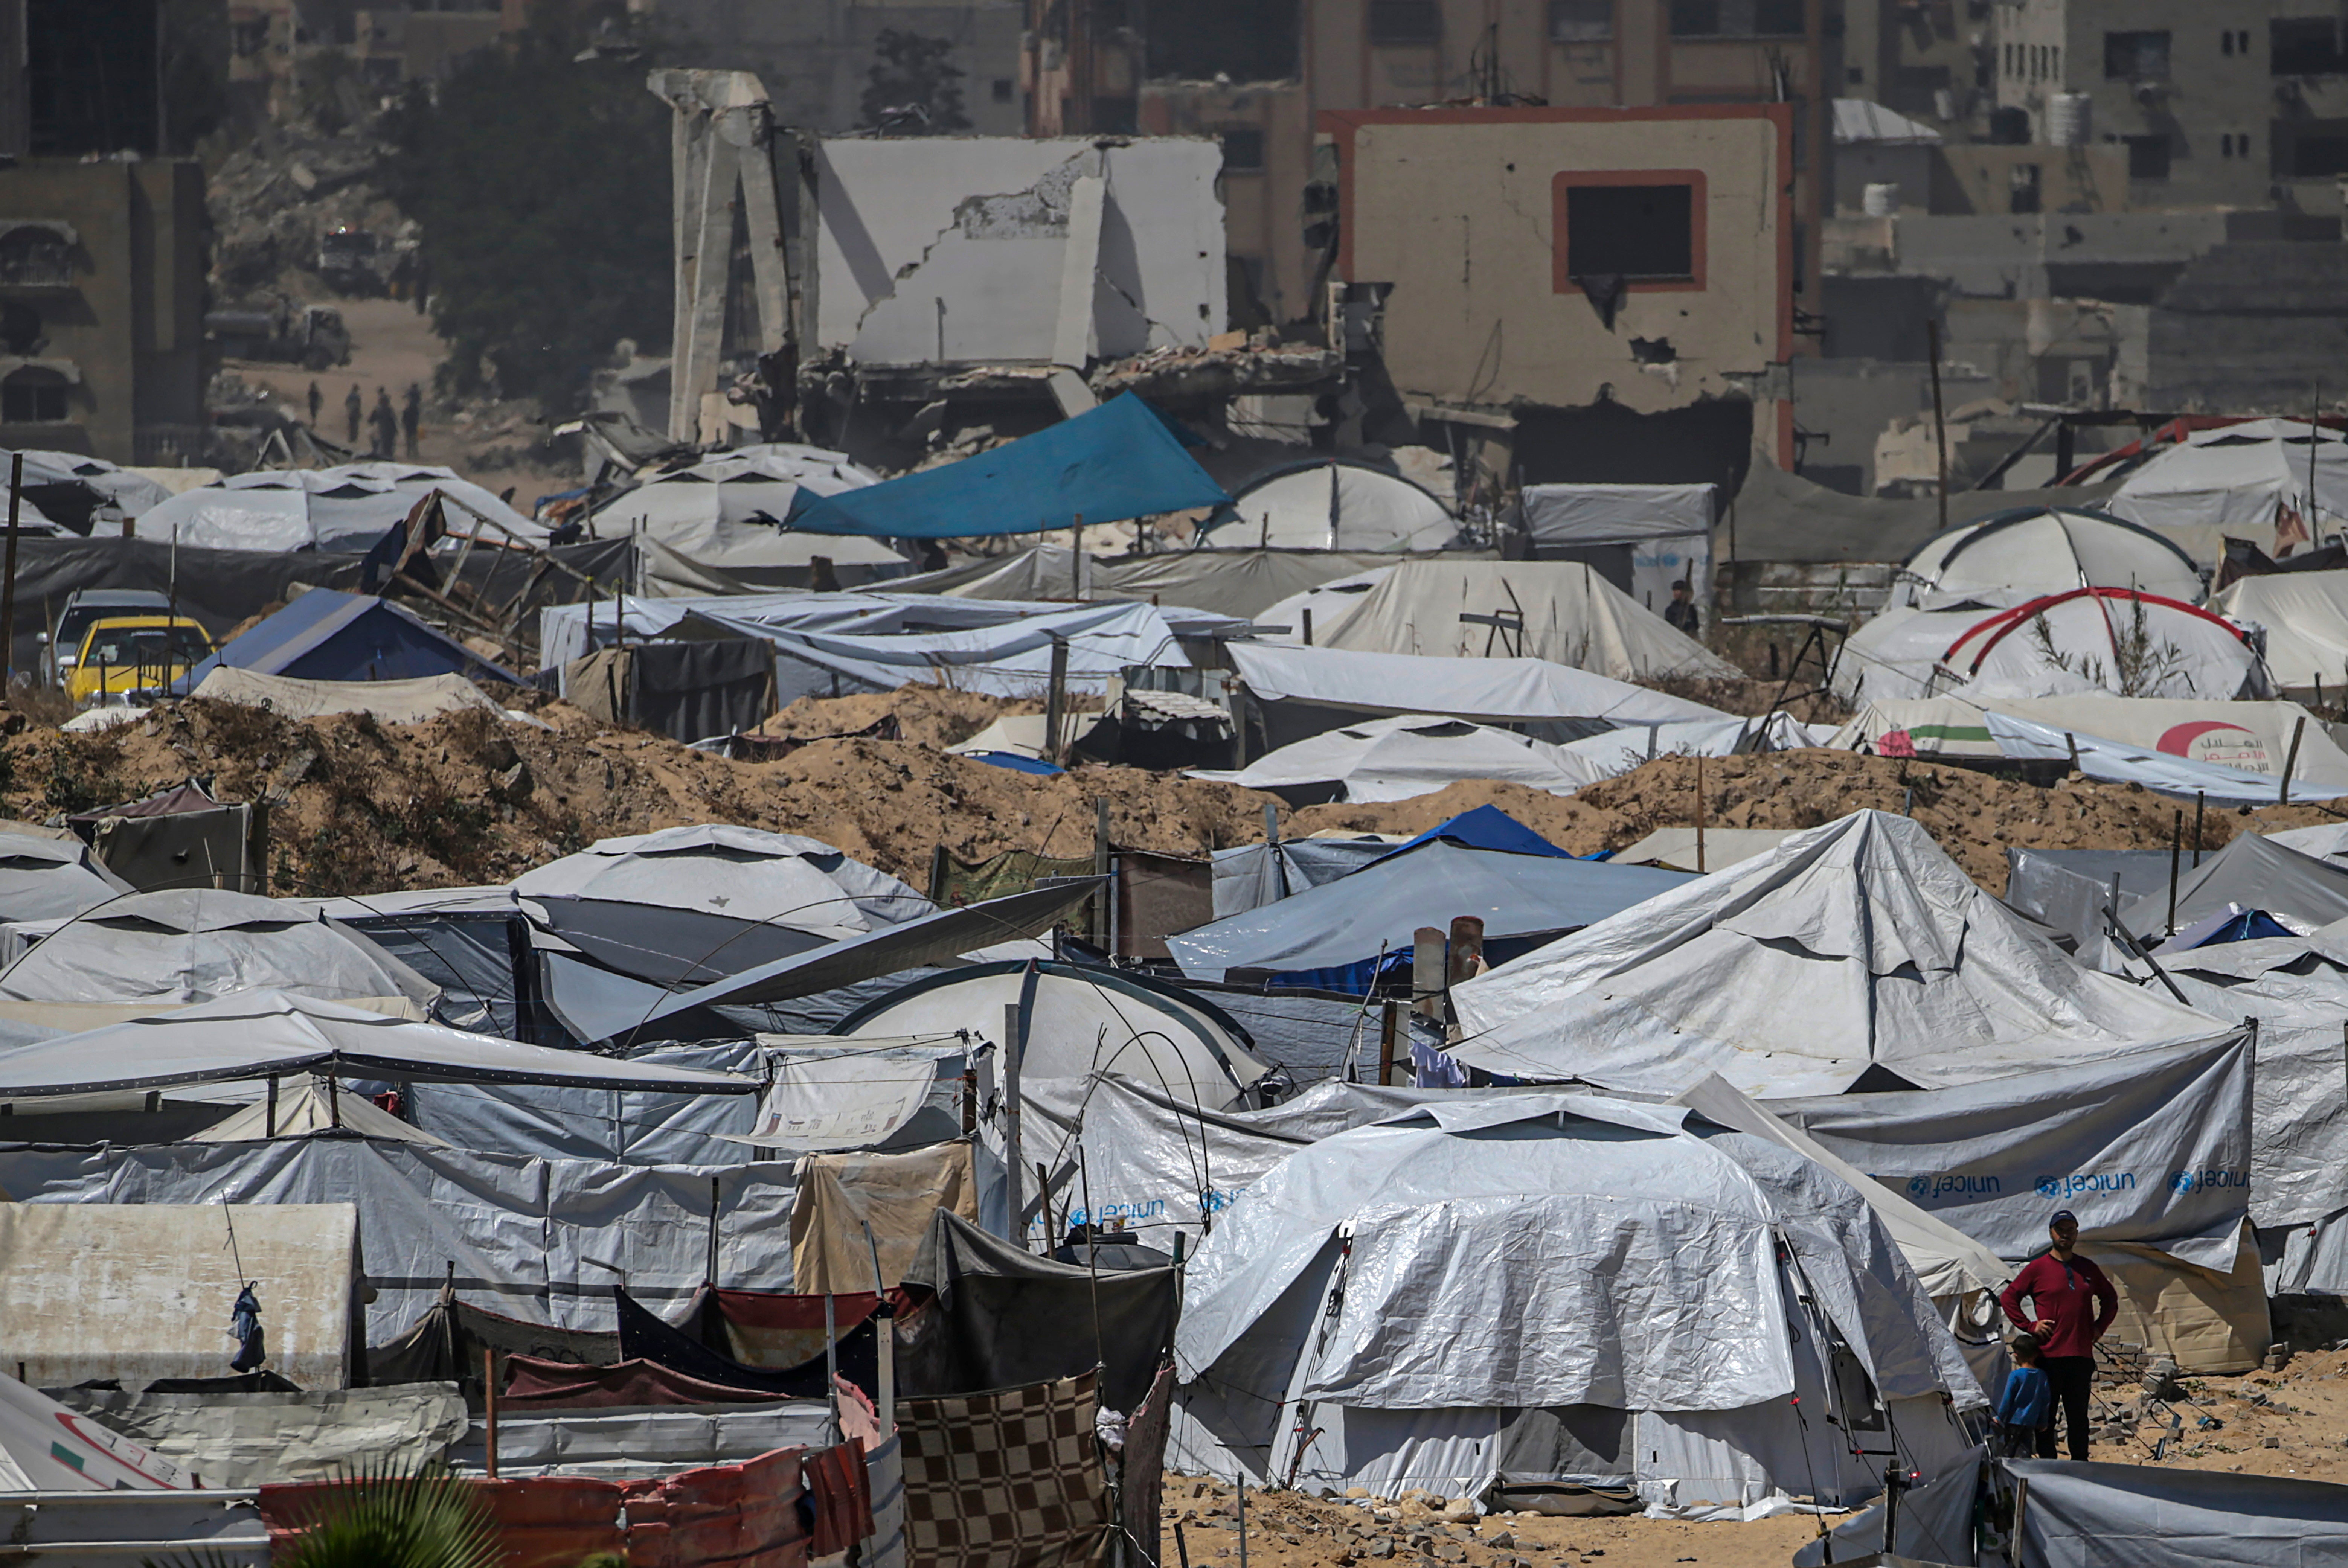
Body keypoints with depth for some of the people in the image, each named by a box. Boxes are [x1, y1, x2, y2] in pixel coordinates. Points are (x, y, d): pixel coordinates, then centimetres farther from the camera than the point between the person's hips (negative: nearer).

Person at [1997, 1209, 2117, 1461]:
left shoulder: (2088, 1269, 13)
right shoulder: (2038, 1268, 2)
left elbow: (2110, 1298, 28)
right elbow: (2008, 1298, 5)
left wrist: (2100, 1326, 14)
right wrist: (2030, 1326, -3)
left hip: (2081, 1355, 3)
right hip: (2049, 1353, -3)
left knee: (2079, 1416, 6)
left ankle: (2080, 1465, 10)